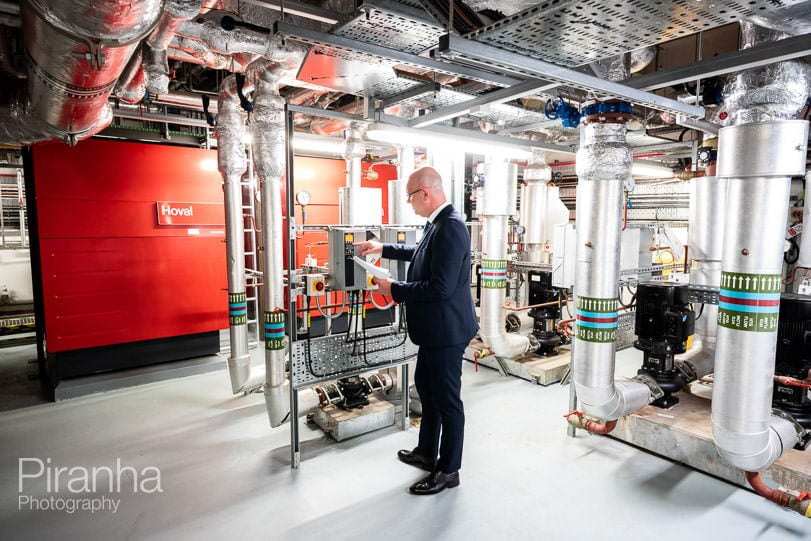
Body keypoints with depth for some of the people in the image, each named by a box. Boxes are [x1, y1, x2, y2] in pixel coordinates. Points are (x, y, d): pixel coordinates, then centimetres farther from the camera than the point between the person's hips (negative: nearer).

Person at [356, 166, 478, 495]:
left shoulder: (450, 227, -24)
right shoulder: (439, 223, 6)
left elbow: (441, 287, -29)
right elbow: (423, 255, 25)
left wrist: (395, 289, -18)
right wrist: (384, 249, 25)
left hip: (446, 330, -11)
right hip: (435, 328, 11)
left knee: (446, 399, 5)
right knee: (426, 386, 23)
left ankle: (448, 471, 25)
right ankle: (427, 453, 43)